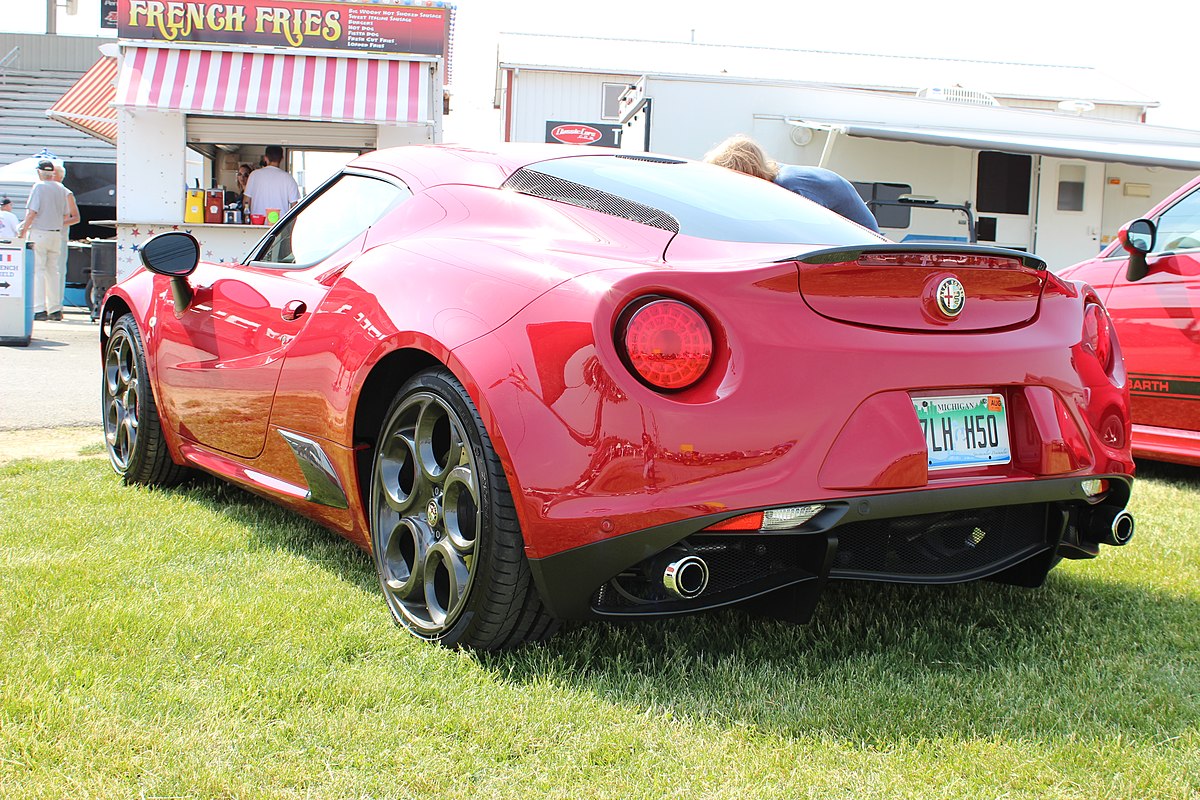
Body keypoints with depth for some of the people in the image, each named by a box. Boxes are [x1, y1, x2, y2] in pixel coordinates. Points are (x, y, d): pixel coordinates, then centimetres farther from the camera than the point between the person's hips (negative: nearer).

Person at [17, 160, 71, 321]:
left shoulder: (39, 187, -8)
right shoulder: (61, 189, 9)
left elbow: (32, 212, -14)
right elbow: (65, 216, 11)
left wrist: (23, 230, -6)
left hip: (39, 232, -6)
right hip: (57, 234, 6)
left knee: (37, 270, -4)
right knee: (53, 271, 10)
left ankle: (40, 309, -9)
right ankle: (55, 309, 10)